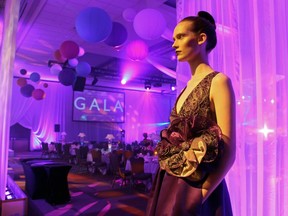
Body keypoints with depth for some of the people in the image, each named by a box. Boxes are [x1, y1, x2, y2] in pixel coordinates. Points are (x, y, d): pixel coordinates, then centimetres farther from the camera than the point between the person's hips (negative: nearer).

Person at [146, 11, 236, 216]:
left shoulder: (218, 81, -11)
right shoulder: (187, 87, 11)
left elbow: (229, 152, -16)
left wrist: (199, 196, -20)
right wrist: (168, 188, 6)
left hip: (197, 189, -7)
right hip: (172, 186, 7)